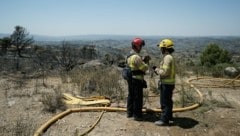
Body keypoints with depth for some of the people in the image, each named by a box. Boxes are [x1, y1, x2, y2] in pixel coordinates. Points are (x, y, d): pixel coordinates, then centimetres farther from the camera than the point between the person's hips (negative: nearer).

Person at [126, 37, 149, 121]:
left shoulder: (130, 55, 10)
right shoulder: (136, 57, -21)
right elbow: (144, 68, -20)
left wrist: (143, 60, 7)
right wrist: (146, 62, -2)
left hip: (130, 79, 10)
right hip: (137, 80, -10)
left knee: (131, 95, 18)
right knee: (138, 98, 0)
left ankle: (130, 112, 30)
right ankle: (137, 115, 8)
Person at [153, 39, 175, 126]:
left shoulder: (167, 58, -20)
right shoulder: (170, 57, 12)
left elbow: (164, 72, -25)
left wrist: (156, 69, -11)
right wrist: (158, 69, 10)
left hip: (166, 83, -10)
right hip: (169, 83, 10)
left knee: (164, 102, -2)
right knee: (168, 101, 21)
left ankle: (164, 120, 6)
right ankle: (169, 116, 34)